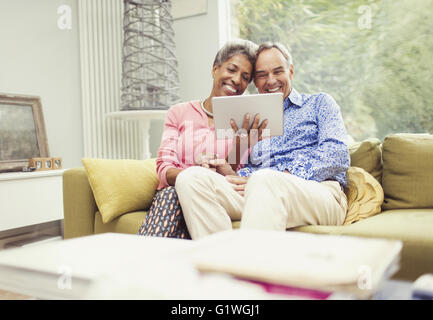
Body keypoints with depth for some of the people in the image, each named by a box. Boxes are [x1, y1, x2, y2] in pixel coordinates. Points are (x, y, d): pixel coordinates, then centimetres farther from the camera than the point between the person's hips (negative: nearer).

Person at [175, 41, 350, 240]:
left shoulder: (319, 103, 17)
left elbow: (338, 155, -1)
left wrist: (283, 177, -14)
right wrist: (234, 176, -5)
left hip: (319, 195, -3)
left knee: (264, 180, -38)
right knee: (191, 177, -19)